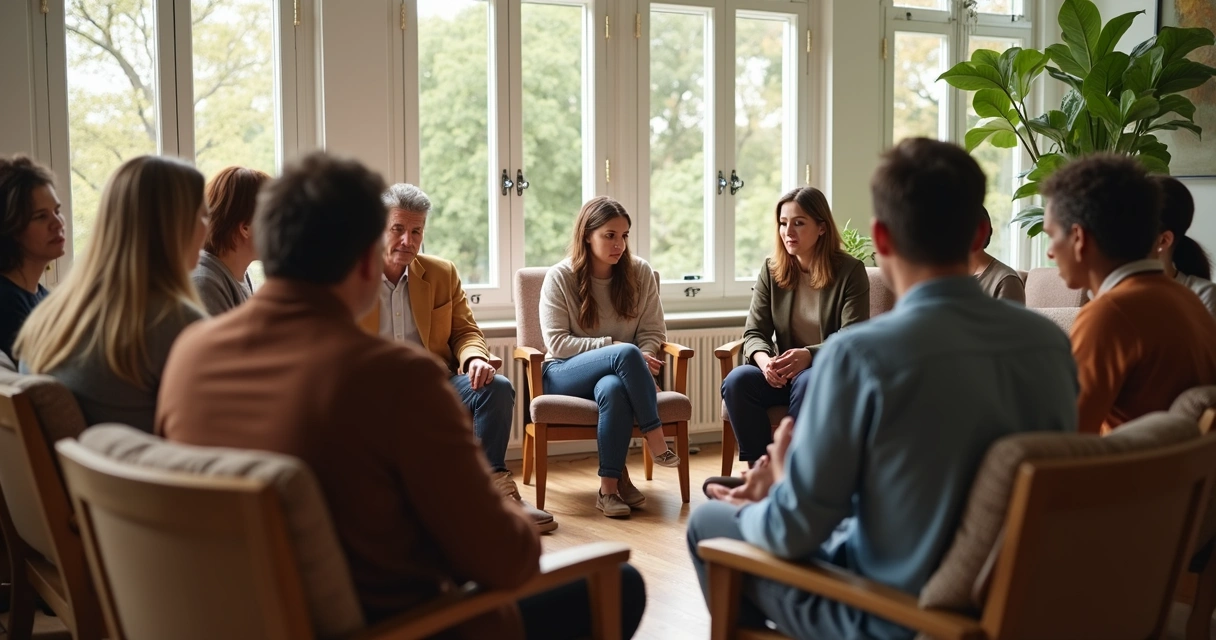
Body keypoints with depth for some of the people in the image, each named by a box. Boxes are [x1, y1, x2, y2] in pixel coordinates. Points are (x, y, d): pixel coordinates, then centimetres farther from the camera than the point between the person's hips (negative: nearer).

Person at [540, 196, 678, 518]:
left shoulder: (640, 272, 5)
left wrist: (642, 358, -17)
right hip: (566, 375, -2)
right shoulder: (559, 277, -4)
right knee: (626, 354, -36)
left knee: (613, 389, -39)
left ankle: (611, 485, -27)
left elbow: (653, 332, 6)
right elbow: (557, 343, -9)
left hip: (617, 373, 2)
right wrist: (614, 347, -19)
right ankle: (656, 441, -28)